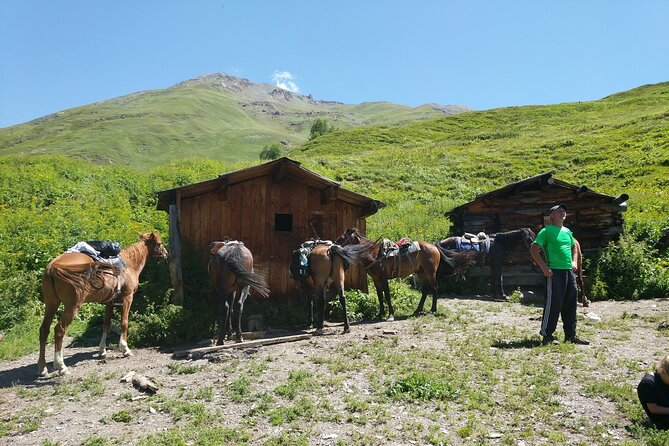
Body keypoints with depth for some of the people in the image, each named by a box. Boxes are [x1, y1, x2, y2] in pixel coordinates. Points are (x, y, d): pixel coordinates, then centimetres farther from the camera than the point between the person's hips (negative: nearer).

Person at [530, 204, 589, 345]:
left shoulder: (567, 231, 17)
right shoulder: (547, 231, -5)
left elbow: (573, 247, 34)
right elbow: (533, 249, -11)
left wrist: (574, 261, 17)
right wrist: (544, 267, -15)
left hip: (569, 271, 8)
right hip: (554, 272, -7)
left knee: (570, 304, 11)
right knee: (553, 303, -6)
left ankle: (571, 335, 21)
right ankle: (547, 335, 5)